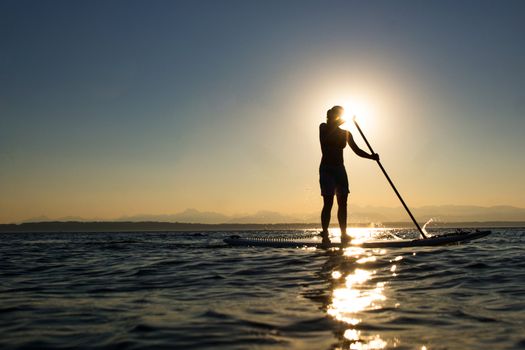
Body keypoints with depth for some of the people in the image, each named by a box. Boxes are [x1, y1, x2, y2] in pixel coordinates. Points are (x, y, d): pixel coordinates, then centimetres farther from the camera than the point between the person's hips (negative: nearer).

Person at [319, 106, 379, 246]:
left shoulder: (346, 133, 13)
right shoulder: (323, 128, 1)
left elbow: (357, 150, 8)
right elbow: (328, 133, -23)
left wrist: (371, 156, -8)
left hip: (340, 169, 5)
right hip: (326, 169, -5)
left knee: (342, 203, -1)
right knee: (328, 202, -12)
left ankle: (343, 235, 2)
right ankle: (325, 235, -10)